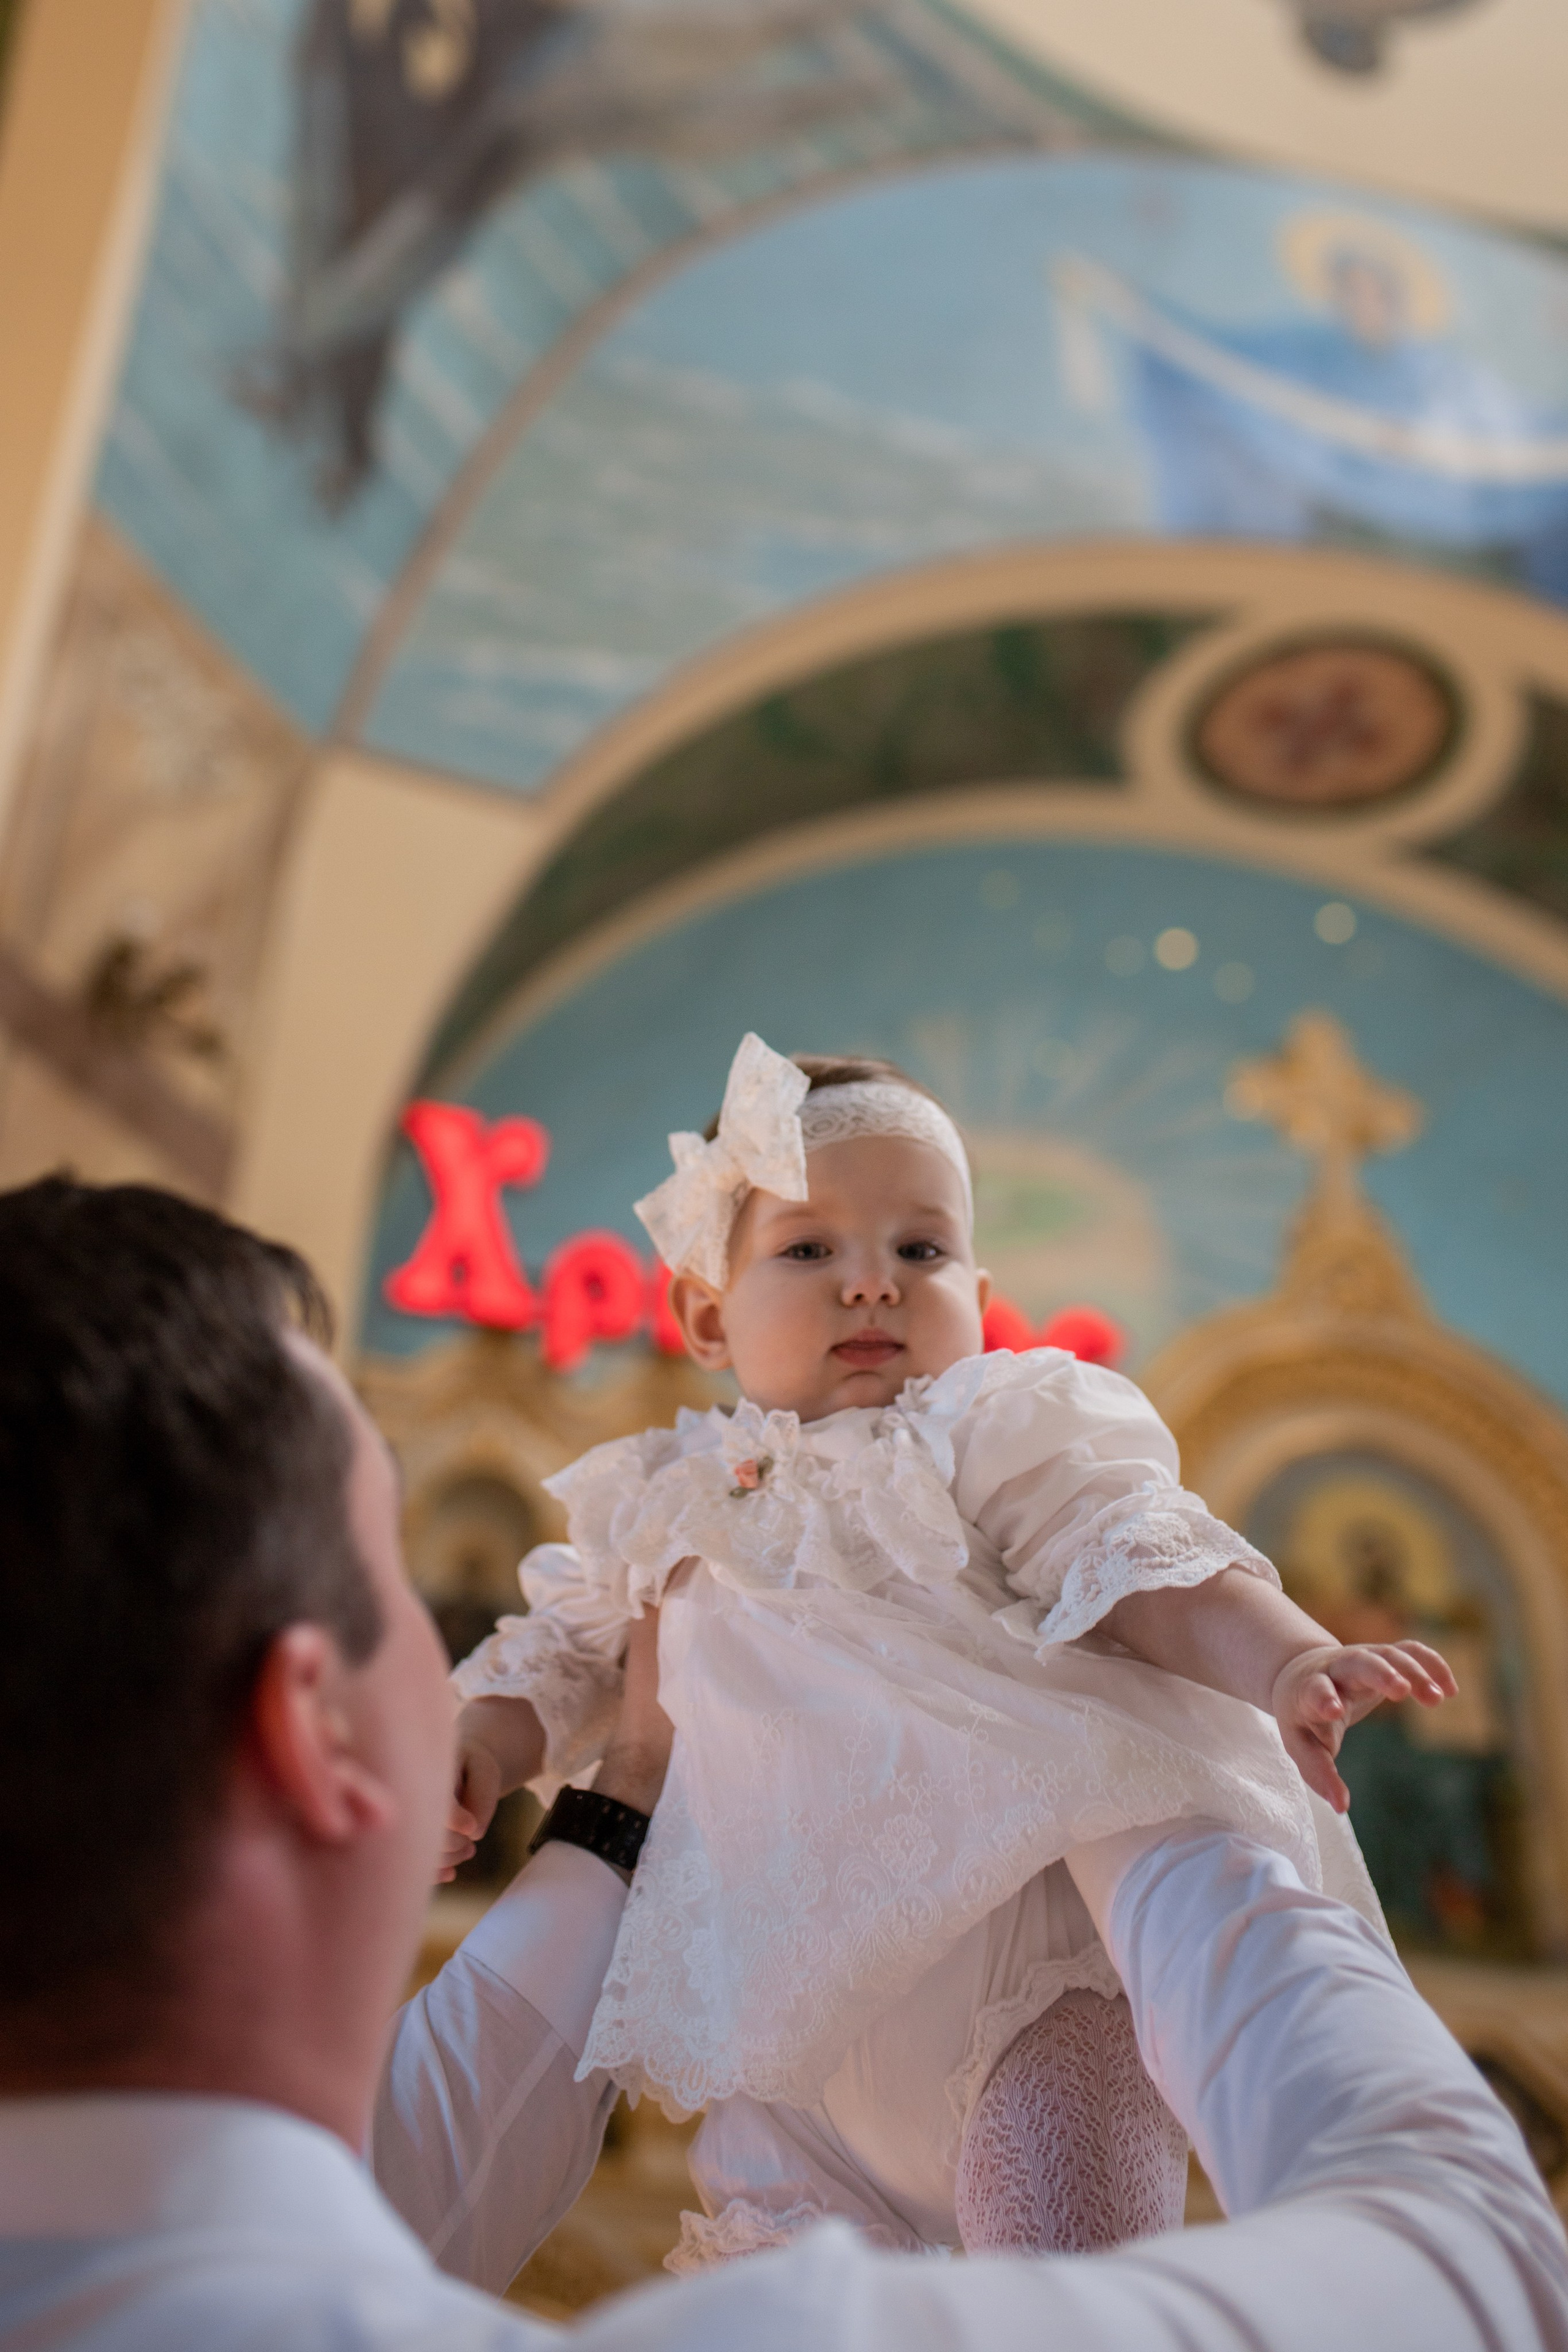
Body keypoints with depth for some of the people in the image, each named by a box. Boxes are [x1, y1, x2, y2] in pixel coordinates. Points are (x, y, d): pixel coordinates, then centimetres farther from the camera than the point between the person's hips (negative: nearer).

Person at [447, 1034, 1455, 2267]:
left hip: (1031, 1946, -4)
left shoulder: (994, 1437, -7)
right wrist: (481, 1751, 0)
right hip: (801, 2002, 5)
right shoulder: (667, 1502, 6)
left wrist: (1291, 1662, -34)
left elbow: (1142, 1565, -17)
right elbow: (561, 1649, 17)